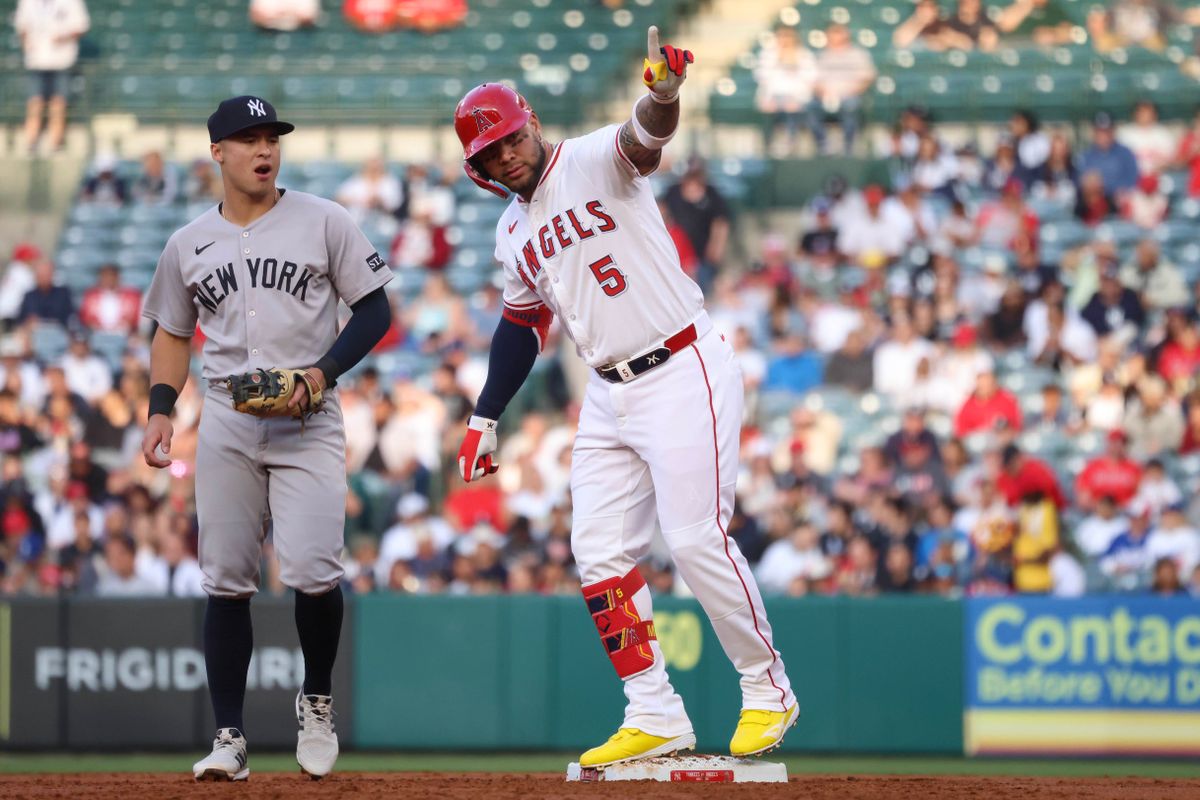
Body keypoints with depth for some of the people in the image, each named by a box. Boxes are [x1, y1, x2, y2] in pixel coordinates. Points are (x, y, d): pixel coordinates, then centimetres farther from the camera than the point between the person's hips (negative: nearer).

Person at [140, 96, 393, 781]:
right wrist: (161, 409, 4)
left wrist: (322, 373, -12)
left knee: (312, 570, -15)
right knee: (226, 581, -1)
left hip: (308, 422, -3)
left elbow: (375, 310, 2)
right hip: (226, 426, 3)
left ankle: (317, 702, 11)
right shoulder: (189, 244, 10)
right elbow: (173, 333, 19)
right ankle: (230, 739, 4)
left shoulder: (324, 222, 1)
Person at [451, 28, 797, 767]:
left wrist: (662, 94, -52)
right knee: (601, 553, 2)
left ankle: (767, 689, 3)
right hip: (610, 395, 8)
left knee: (697, 539, -13)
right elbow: (521, 325, 24)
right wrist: (486, 418, 19)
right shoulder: (513, 233, 14)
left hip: (683, 372, -8)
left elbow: (645, 137, -29)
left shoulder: (595, 163, -7)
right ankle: (655, 718, 7)